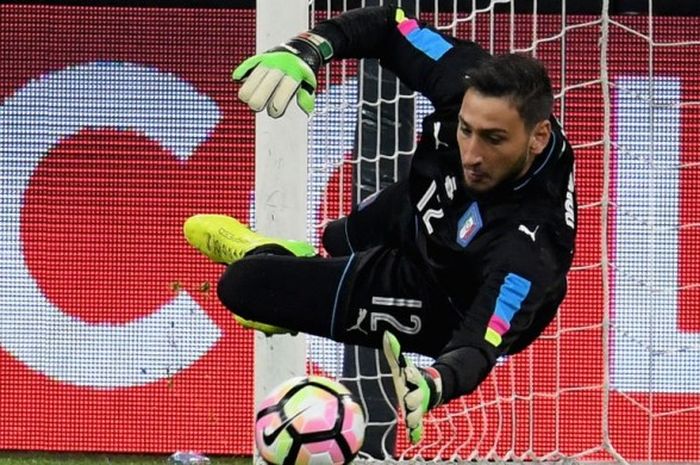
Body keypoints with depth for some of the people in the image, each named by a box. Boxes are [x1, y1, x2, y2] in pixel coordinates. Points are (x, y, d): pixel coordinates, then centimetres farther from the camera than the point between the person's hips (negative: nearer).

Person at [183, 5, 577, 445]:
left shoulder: (532, 243, -47)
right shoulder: (472, 86, -30)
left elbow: (482, 342, -54)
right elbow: (390, 26, -17)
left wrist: (436, 383, -79)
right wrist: (306, 50, -37)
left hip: (445, 305, -6)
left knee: (244, 285, -2)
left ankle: (262, 258, 31)